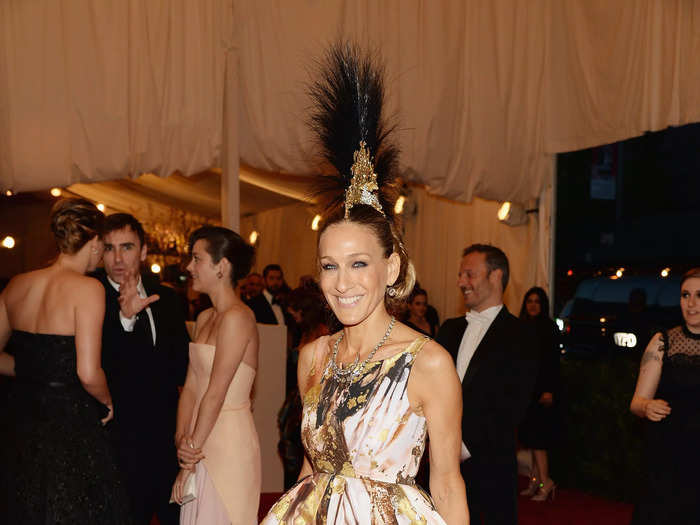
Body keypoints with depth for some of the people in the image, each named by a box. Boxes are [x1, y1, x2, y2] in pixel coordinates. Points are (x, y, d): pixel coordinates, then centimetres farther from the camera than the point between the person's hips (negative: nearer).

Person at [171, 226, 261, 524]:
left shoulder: (237, 317, -16)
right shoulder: (204, 318, 11)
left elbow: (216, 393, -16)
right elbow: (191, 387, 7)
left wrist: (192, 447, -9)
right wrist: (182, 442, -4)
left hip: (229, 441, -8)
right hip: (203, 439, 8)